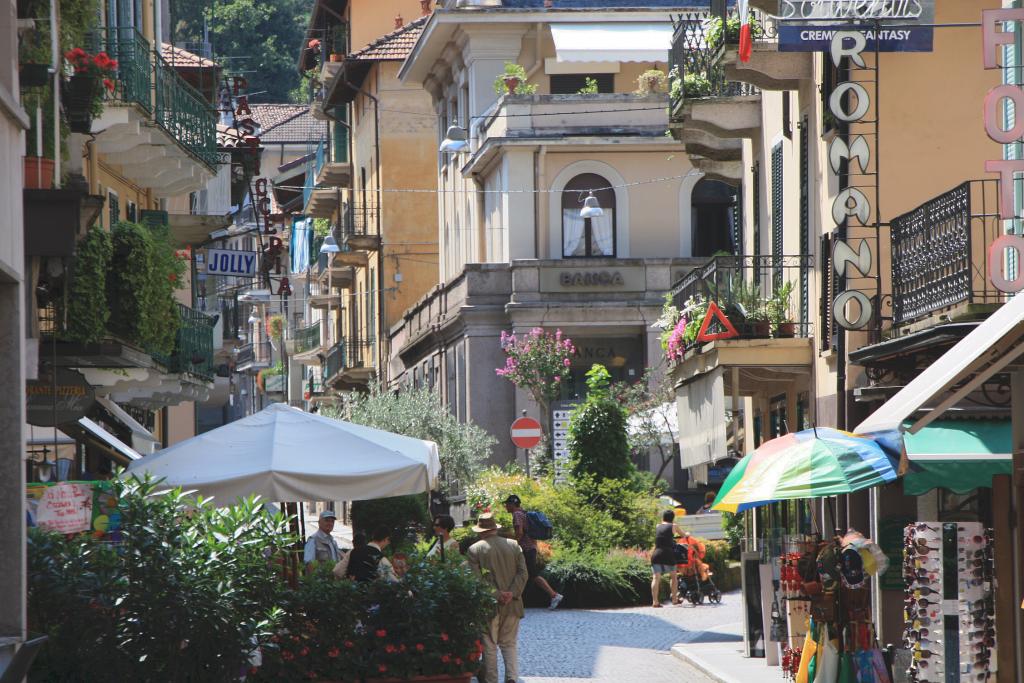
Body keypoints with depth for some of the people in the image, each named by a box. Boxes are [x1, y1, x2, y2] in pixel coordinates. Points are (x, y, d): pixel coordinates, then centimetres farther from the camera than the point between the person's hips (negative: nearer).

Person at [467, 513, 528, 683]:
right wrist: (512, 593, -8)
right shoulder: (513, 545, 4)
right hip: (512, 605, 3)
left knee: (489, 645, 6)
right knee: (510, 643, 10)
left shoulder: (474, 550, -6)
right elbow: (523, 573, -2)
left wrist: (496, 595, -12)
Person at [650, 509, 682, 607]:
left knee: (656, 578, -4)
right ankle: (674, 599, 21)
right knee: (673, 576, 18)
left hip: (656, 554, 2)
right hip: (668, 554, -2)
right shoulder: (673, 526, 10)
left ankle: (655, 601, -16)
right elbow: (683, 534, 27)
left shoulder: (657, 527, 17)